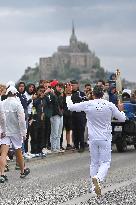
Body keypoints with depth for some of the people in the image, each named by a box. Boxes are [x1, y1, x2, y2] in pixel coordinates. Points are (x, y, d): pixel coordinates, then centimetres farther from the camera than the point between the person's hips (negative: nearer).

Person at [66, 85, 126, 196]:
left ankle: (94, 186, 15)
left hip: (93, 139, 2)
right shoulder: (109, 105, -7)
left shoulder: (87, 104, -7)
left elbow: (71, 107, 5)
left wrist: (68, 98, 24)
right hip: (105, 139, -2)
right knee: (105, 162, 1)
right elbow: (122, 118, 3)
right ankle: (98, 178, -27)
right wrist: (122, 111, 25)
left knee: (94, 162, 14)